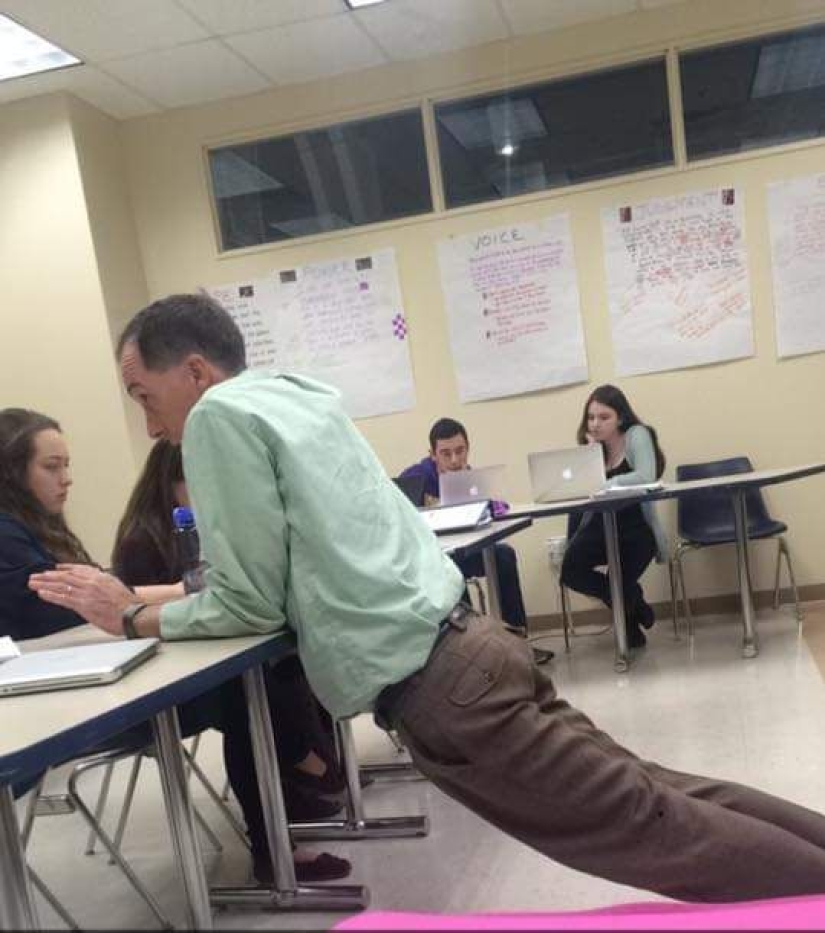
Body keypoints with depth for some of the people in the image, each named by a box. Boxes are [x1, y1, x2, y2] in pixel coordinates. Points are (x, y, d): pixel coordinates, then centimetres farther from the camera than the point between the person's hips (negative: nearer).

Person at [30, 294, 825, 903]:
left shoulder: (220, 413, -9)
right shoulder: (296, 394, 17)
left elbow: (252, 604, -9)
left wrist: (133, 617, 6)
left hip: (433, 687, -9)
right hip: (466, 641, 9)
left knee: (651, 832, 0)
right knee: (649, 796, 15)